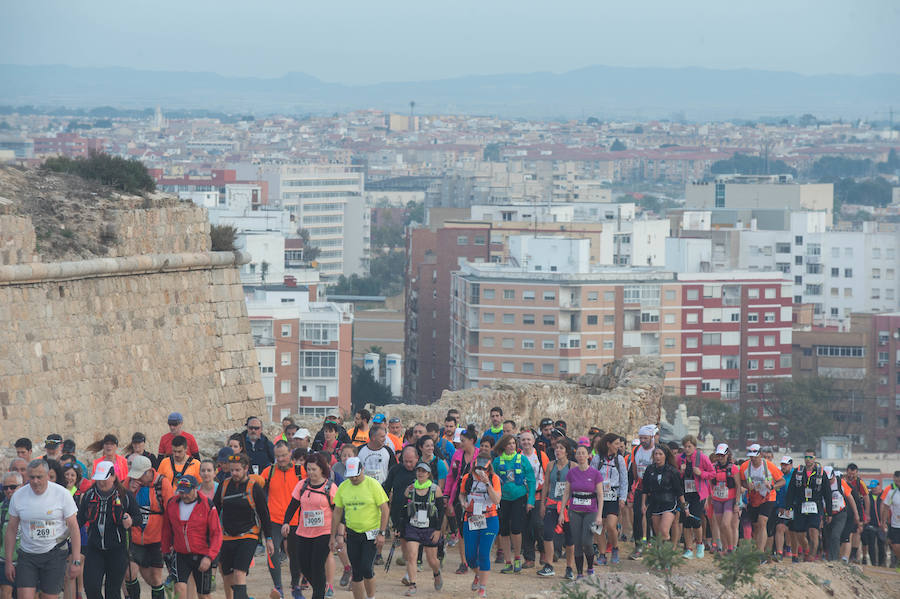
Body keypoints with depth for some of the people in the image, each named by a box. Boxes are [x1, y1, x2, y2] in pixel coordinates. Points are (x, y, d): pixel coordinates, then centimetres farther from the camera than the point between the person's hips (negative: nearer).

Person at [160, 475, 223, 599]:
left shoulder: (208, 506, -9)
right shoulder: (172, 505, 1)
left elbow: (217, 534, -9)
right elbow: (166, 531, 13)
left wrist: (209, 557, -18)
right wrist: (166, 552, 15)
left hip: (202, 556, -2)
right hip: (181, 555, 2)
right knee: (179, 587, -17)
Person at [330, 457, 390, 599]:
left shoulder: (373, 485, -9)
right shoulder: (343, 487, 3)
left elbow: (385, 510, -8)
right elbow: (337, 513, 10)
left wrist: (382, 533, -13)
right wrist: (333, 536, 8)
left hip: (371, 533, -4)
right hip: (352, 533, 4)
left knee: (366, 568, -14)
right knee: (356, 573, 5)